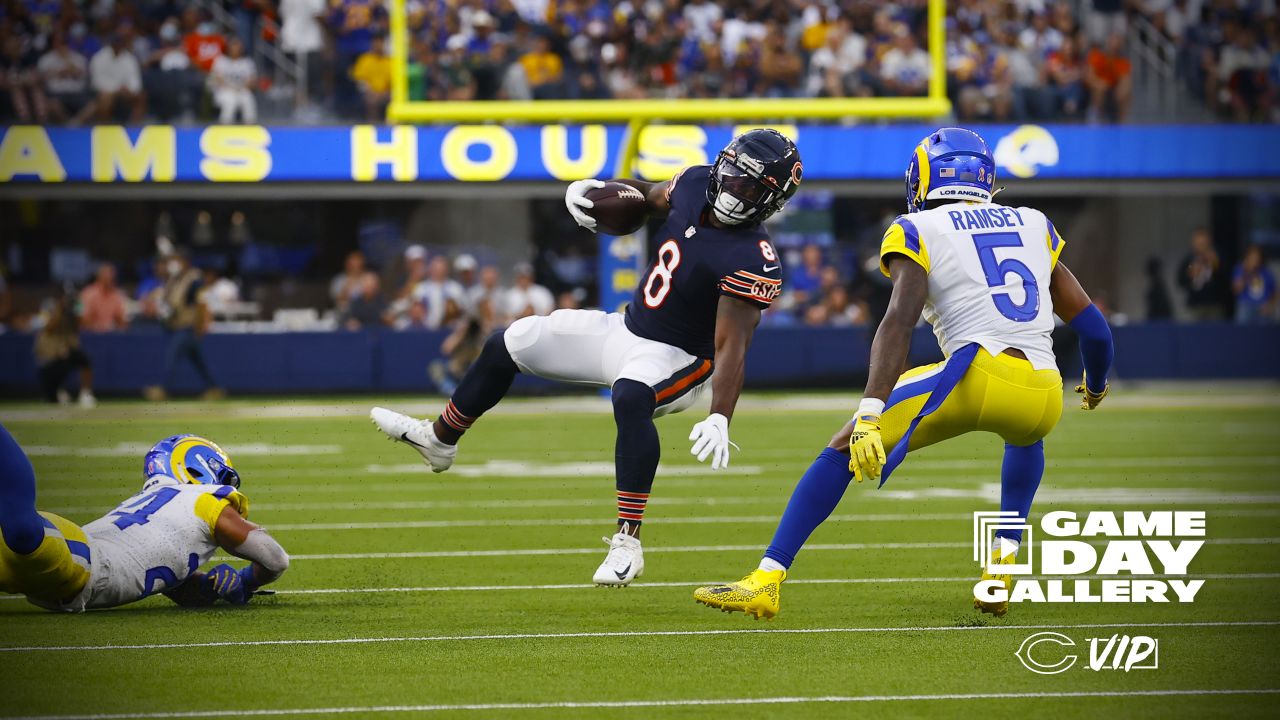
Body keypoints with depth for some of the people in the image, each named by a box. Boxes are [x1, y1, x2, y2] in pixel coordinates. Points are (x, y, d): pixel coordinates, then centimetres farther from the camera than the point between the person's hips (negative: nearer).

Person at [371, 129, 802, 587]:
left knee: (630, 398, -42)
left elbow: (732, 347, -30)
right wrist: (598, 190, 1)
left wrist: (720, 418, -41)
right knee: (507, 345, 15)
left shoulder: (751, 261, -27)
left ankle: (627, 544, -37)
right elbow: (650, 195, 18)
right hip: (626, 330, 9)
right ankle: (439, 440, 39)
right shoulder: (696, 185, -6)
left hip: (675, 358, -8)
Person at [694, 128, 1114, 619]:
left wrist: (870, 413, -17)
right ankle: (1005, 559, 25)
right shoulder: (1033, 226, 25)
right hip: (1045, 398, 5)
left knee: (843, 450, 6)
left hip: (977, 377, -5)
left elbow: (900, 321, -7)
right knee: (1025, 435, 41)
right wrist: (1096, 383, 48)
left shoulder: (917, 232, 11)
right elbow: (1090, 324, 27)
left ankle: (767, 581, -4)